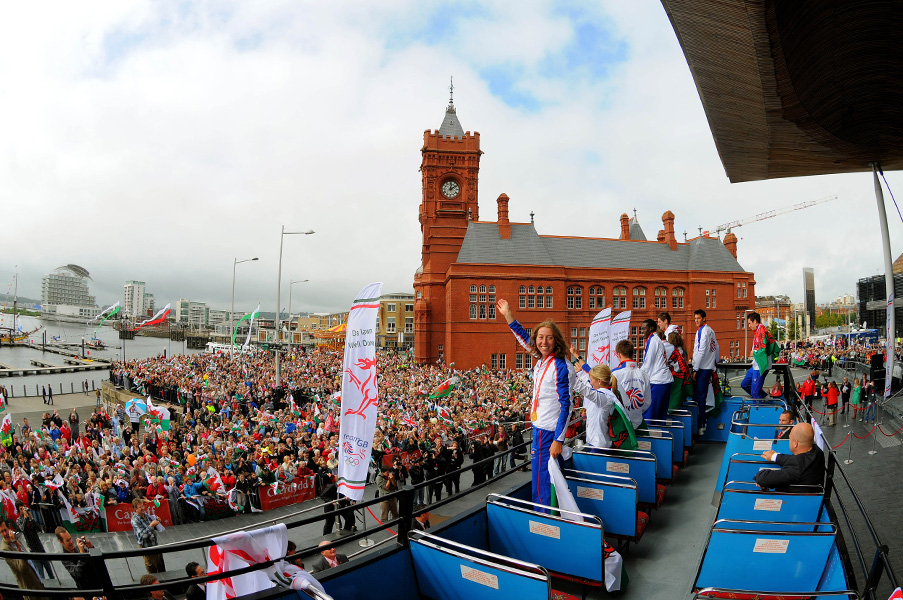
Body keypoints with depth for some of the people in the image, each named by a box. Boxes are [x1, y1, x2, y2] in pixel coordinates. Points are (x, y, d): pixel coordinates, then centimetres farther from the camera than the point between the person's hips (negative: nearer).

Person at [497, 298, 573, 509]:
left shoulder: (560, 367, -18)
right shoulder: (541, 362, 5)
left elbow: (565, 406, -19)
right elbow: (525, 339, 22)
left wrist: (558, 440, -21)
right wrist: (508, 315, 23)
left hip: (550, 433, -9)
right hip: (539, 428, 9)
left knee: (543, 483, -1)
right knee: (540, 481, 18)